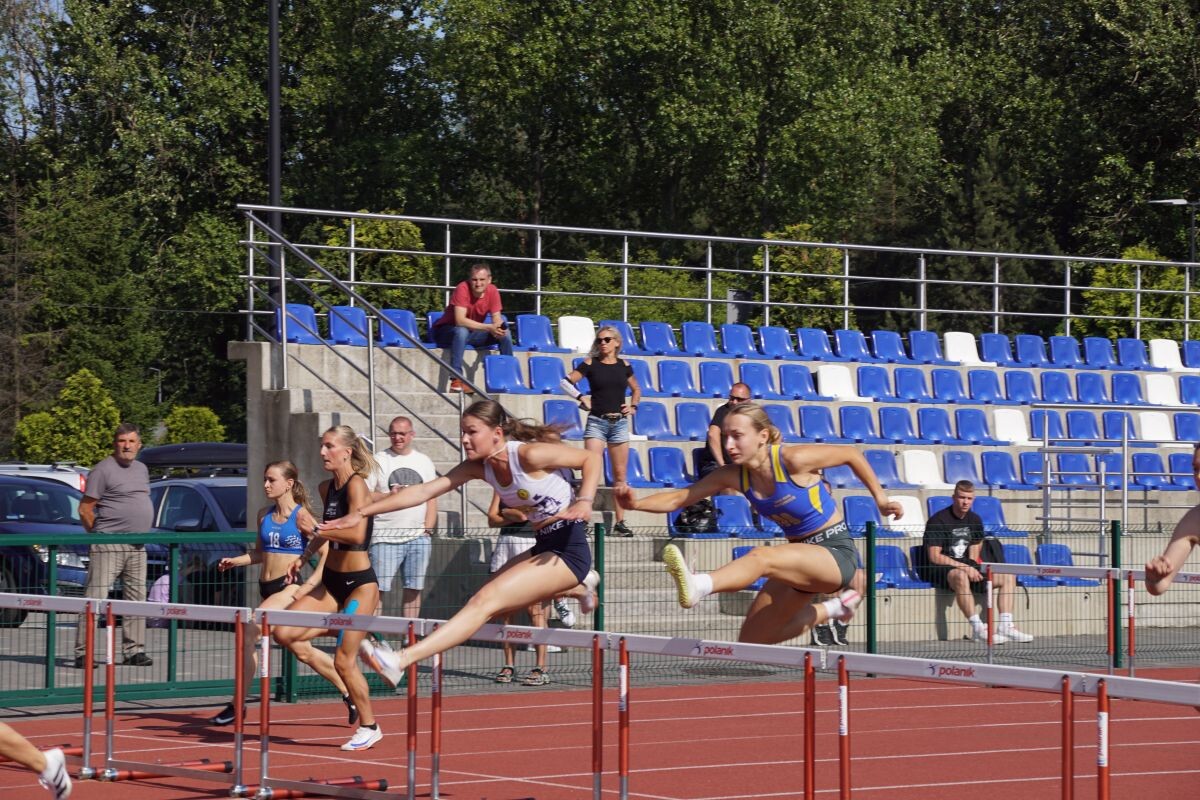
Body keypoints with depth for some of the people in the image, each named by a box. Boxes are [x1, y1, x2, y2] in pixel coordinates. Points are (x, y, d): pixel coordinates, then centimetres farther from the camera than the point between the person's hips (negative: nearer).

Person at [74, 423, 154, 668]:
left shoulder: (142, 469, 16)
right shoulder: (103, 470, -8)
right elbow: (85, 510, -8)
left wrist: (141, 534, 15)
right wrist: (99, 534, -2)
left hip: (137, 547, 8)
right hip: (108, 546, -8)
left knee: (136, 598, 10)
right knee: (95, 597, -10)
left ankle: (134, 650, 17)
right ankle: (82, 652, -10)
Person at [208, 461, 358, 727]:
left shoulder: (300, 515, -10)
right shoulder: (264, 515, 9)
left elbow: (327, 553, -13)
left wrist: (309, 585, -20)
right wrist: (234, 561, 2)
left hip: (289, 587, -7)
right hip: (267, 587, 7)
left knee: (250, 632, -21)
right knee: (302, 651, 13)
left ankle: (237, 706, -15)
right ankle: (349, 694, 29)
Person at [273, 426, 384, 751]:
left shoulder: (356, 485, -16)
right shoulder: (327, 488, 8)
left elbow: (356, 533, -29)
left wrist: (317, 529, -22)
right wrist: (305, 556, 18)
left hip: (360, 583, -8)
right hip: (332, 581, 8)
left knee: (343, 661, -5)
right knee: (284, 633, -7)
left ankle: (369, 727, 12)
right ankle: (340, 626, 16)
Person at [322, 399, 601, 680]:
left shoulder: (529, 455, -19)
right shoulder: (478, 467, 3)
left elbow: (591, 458, -10)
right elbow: (424, 491, 0)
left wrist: (584, 502, -26)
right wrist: (361, 512, -6)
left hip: (568, 551, -9)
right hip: (544, 548, 9)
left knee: (485, 602, -19)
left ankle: (400, 661, -29)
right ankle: (579, 587, 39)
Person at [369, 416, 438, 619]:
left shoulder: (424, 462, 14)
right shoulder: (379, 461, 4)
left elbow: (431, 499, 14)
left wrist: (427, 529, 4)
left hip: (418, 538, 3)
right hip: (386, 537, -3)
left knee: (413, 589, 5)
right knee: (378, 588, -8)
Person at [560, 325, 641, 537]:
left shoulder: (624, 366, 8)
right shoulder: (590, 364, 0)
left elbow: (636, 389, 22)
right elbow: (566, 382, -4)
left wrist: (633, 406, 7)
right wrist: (581, 399, -10)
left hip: (619, 423, 3)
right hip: (597, 422, -3)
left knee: (620, 475, 5)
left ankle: (620, 522, 11)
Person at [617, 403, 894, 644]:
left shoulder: (793, 460, -19)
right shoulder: (734, 476, -3)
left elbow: (850, 454, -5)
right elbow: (678, 498, -3)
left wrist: (880, 499, 1)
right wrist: (637, 504, -21)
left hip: (836, 553, -8)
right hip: (803, 557, 8)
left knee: (760, 557, -35)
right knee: (751, 641, 9)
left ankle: (698, 586, -62)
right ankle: (832, 608, 28)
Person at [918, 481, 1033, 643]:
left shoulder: (975, 520, 11)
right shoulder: (938, 521, -11)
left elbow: (973, 555, 17)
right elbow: (934, 557, -17)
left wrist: (974, 569, -5)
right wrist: (964, 567, -20)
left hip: (965, 567, 8)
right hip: (939, 569, -8)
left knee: (1008, 576, -4)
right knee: (961, 576, -42)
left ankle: (1005, 627, -12)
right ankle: (978, 629, -44)